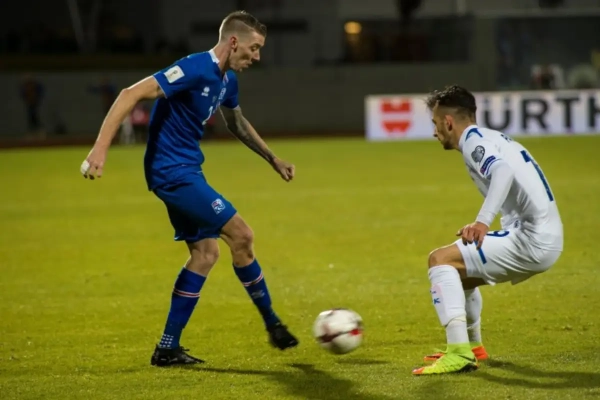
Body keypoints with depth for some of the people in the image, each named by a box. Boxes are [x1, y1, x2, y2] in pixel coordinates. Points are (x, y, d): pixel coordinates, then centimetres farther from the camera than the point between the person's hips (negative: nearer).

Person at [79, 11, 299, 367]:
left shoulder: (227, 80, 9)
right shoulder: (195, 70, -21)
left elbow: (237, 123, 30)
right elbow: (132, 94, -25)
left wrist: (273, 159, 31)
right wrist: (100, 148, -31)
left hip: (185, 171, 10)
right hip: (172, 171, -10)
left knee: (205, 251, 7)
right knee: (241, 235, -8)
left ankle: (168, 349, 9)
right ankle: (273, 324, 9)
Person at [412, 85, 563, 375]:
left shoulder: (474, 141, -8)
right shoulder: (489, 138, 21)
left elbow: (503, 171, -29)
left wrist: (483, 221, -39)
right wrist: (481, 228, 27)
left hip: (531, 241, -10)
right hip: (547, 240, 10)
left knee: (440, 259, -15)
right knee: (459, 267, 26)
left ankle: (458, 353, -24)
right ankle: (472, 347, 43)